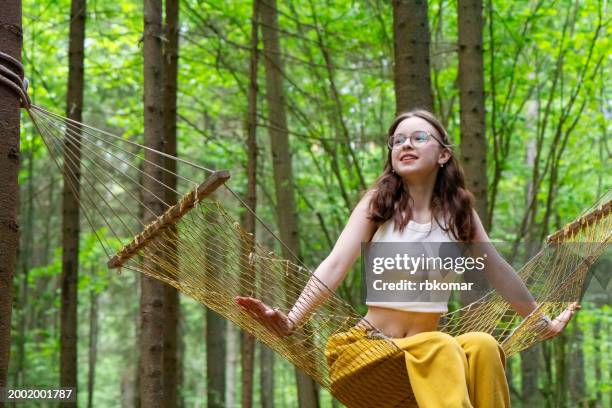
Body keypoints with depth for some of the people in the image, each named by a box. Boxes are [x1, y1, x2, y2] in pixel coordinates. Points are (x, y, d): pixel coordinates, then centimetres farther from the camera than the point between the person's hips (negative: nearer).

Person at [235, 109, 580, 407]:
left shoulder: (459, 210, 8)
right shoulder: (378, 202, 0)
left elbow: (499, 273, 18)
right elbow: (335, 265, -11)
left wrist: (544, 324, 26)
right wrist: (290, 322, -26)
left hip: (431, 348, 3)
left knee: (483, 345, -28)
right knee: (441, 348, -33)